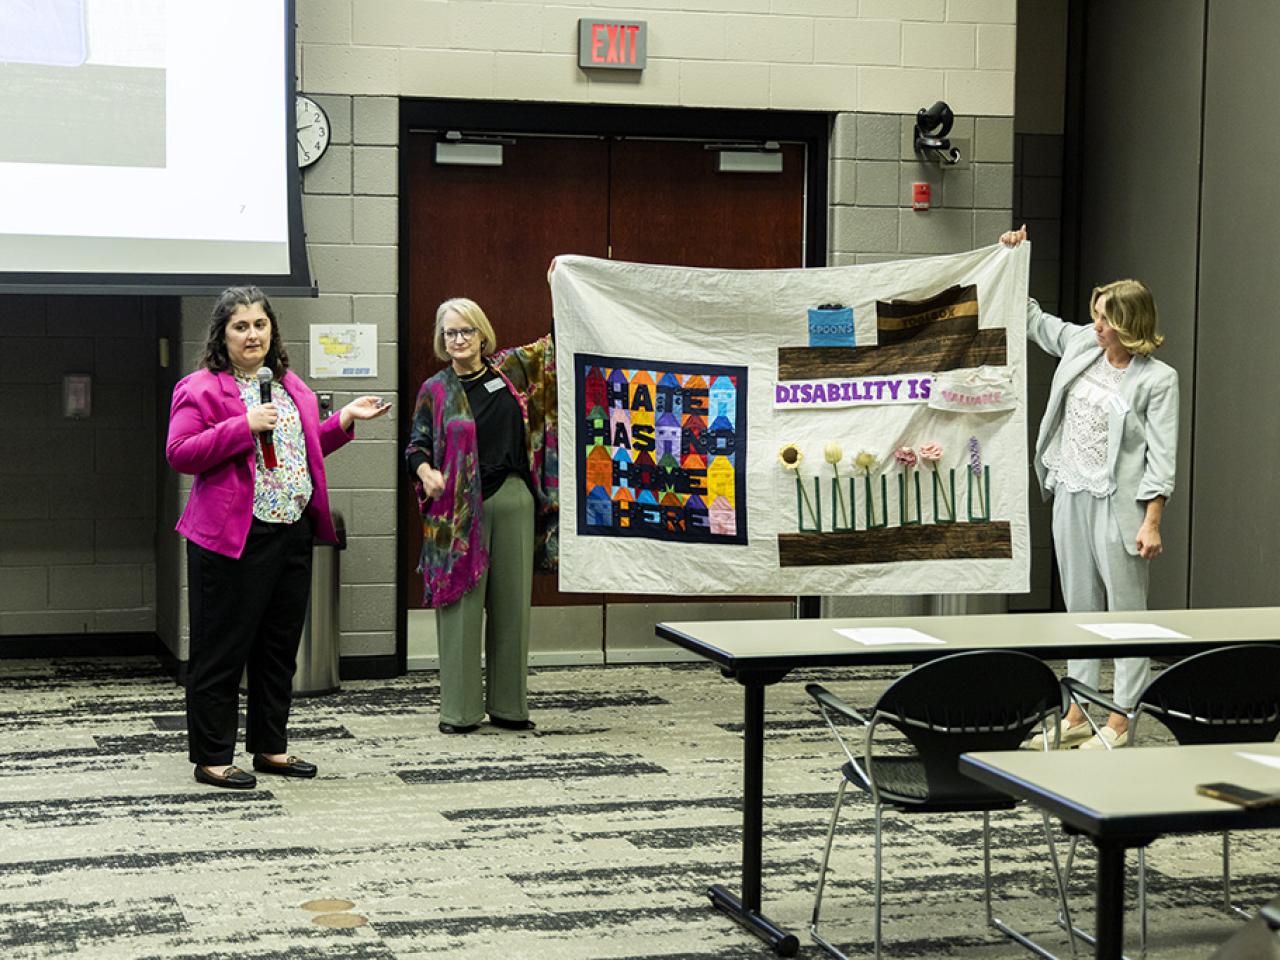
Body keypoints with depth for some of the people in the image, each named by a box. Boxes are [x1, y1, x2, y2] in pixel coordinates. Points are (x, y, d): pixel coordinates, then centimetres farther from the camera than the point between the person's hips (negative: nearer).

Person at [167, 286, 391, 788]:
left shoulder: (292, 386, 15)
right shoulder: (201, 389, -7)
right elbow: (179, 453, -16)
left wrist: (344, 420, 13)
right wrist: (244, 426, -21)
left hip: (293, 533, 7)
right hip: (233, 538, -7)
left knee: (280, 647, 14)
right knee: (222, 651, -1)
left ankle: (270, 747, 26)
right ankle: (211, 757, 8)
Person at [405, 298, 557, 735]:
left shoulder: (509, 369, 8)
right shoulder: (435, 391, 3)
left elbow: (552, 346, 19)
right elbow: (416, 446, 3)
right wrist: (426, 473, -18)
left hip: (514, 502, 3)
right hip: (460, 508, -3)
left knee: (512, 603, 7)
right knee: (461, 605, -1)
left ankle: (508, 704, 16)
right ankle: (460, 710, 6)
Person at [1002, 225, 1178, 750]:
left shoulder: (1157, 379, -10)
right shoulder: (1081, 343, 6)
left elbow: (1162, 457, -12)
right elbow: (1032, 321, 25)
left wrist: (1152, 522, -17)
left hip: (1117, 503, -7)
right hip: (1070, 494, 7)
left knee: (1126, 611, 0)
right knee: (1080, 608, 13)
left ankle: (1118, 723, 4)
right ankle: (1076, 716, 20)